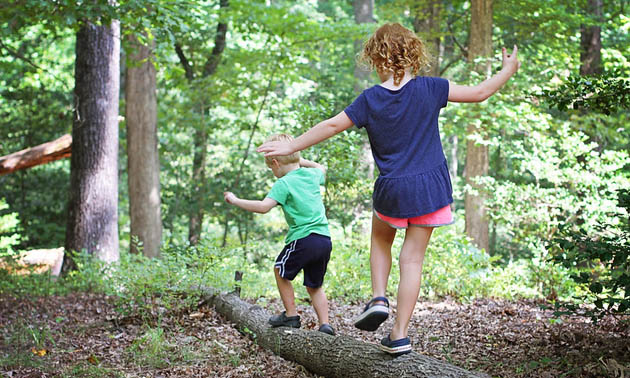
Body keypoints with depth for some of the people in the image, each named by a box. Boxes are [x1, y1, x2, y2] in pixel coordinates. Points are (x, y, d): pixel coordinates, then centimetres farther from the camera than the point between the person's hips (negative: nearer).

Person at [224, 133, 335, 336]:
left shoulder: (284, 184, -8)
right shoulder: (312, 175, 13)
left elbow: (263, 206, -20)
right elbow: (321, 168, 39)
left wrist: (236, 201, -9)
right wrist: (299, 160, 38)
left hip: (303, 239, -7)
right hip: (325, 239, 7)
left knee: (280, 271, 18)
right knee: (315, 286, 18)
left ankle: (291, 315, 20)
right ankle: (325, 324, 8)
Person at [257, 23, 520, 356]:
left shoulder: (370, 99, -6)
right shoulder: (429, 89, -6)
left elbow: (331, 125, 0)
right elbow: (478, 93, -1)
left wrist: (291, 147, 11)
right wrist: (508, 70, 16)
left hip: (391, 190, 0)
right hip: (429, 188, 0)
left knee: (380, 240, 28)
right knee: (412, 258, 5)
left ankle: (378, 299, 7)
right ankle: (399, 335, 4)